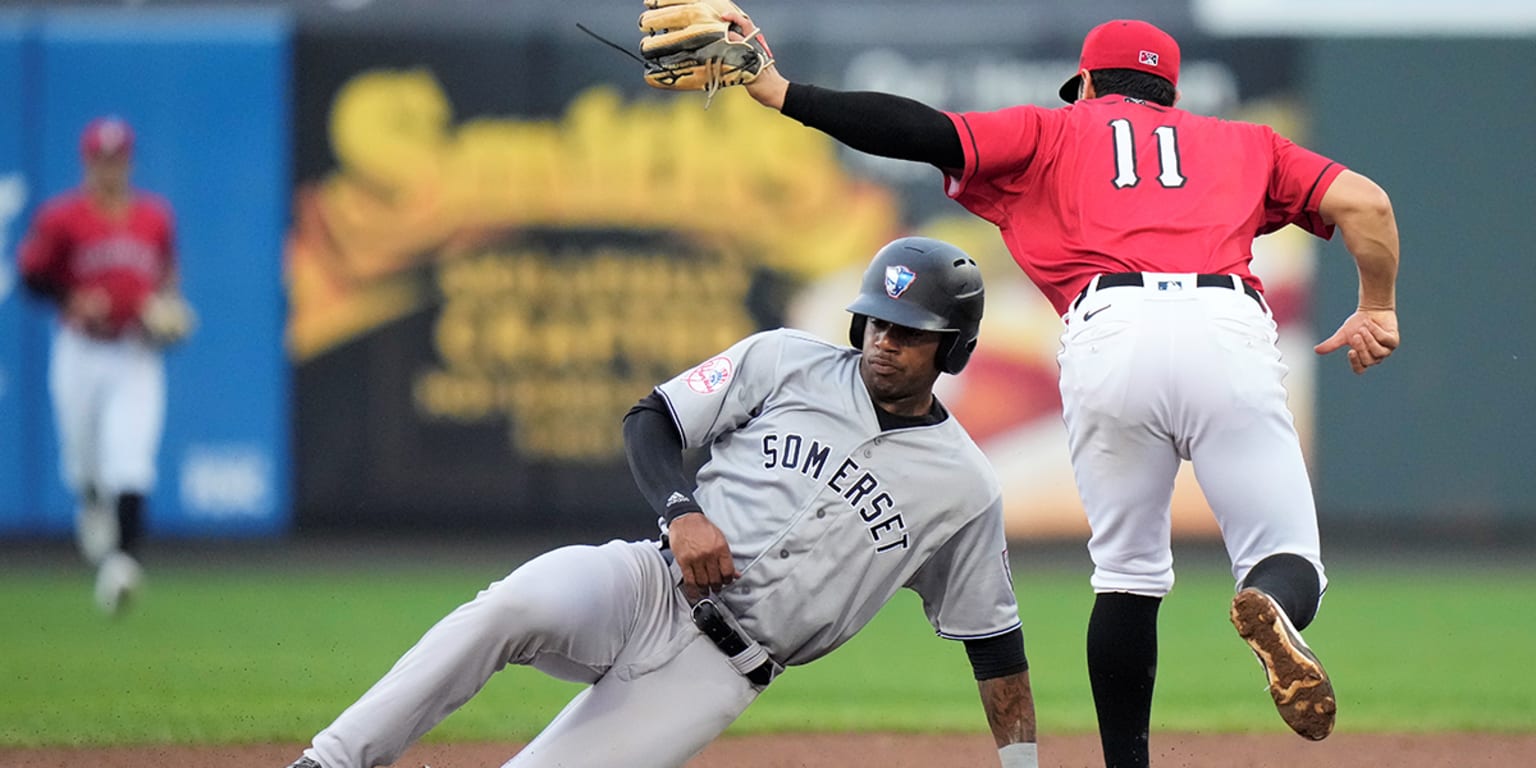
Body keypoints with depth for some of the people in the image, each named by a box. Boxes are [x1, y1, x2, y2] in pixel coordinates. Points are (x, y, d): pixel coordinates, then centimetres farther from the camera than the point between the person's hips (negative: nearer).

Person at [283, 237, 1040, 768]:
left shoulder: (964, 489, 5)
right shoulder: (784, 362, 5)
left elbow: (993, 636, 11)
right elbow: (651, 420, 7)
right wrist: (681, 510, -12)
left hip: (719, 669, 0)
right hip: (652, 587, 0)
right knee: (511, 608, -35)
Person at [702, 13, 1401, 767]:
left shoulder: (1054, 132, 28)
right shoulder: (1244, 142, 33)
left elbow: (927, 132, 15)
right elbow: (1364, 202, 20)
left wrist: (777, 90, 16)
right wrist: (1378, 311, 32)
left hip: (1110, 335, 0)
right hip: (1229, 331, 0)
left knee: (1130, 577, 14)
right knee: (1286, 561, 3)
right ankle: (1274, 610, -33)